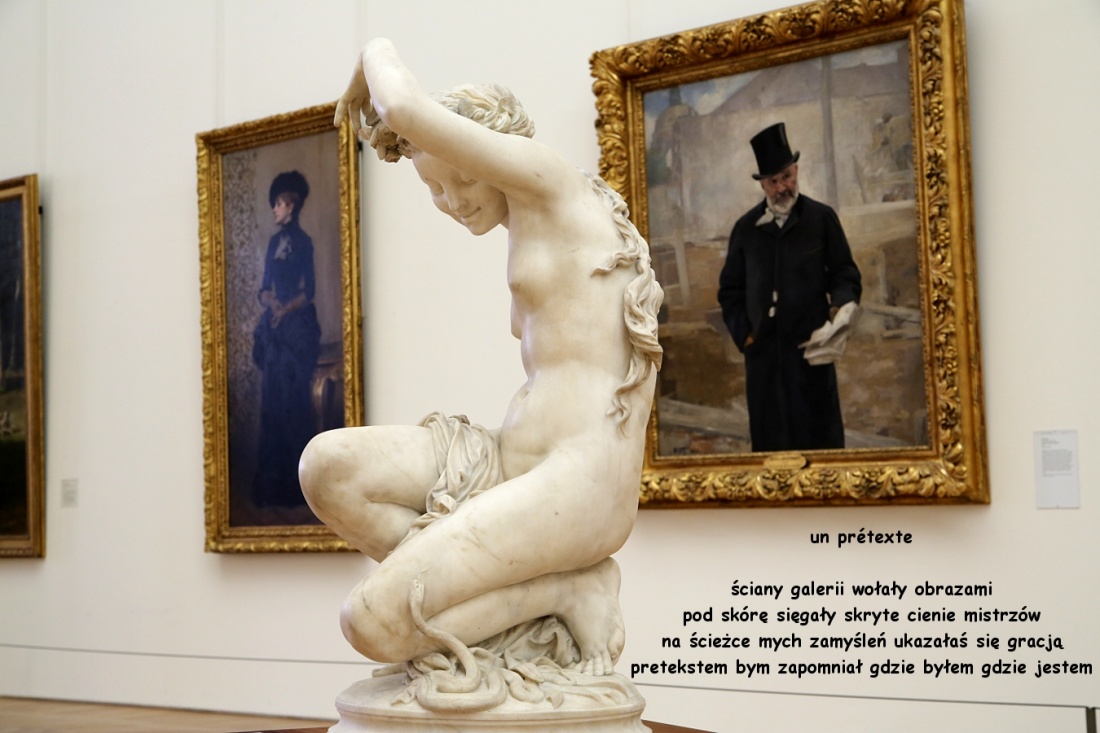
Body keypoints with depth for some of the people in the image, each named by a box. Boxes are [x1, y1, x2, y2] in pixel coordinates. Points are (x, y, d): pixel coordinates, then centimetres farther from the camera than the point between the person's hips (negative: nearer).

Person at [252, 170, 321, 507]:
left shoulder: (302, 241, -6)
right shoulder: (274, 241, 16)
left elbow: (308, 291, -10)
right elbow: (265, 287, 14)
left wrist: (285, 308, -21)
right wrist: (268, 299, -7)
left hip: (296, 327, -7)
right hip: (273, 327, 7)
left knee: (295, 399, -6)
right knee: (272, 399, 7)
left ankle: (298, 482, 0)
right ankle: (274, 481, 13)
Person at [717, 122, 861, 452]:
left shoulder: (822, 218, 4)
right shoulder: (746, 228, 11)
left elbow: (845, 273, 6)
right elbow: (730, 289, 14)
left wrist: (841, 303, -15)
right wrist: (742, 334, 2)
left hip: (810, 346, -2)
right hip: (763, 351, 2)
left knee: (819, 434, 0)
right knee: (769, 438, 7)